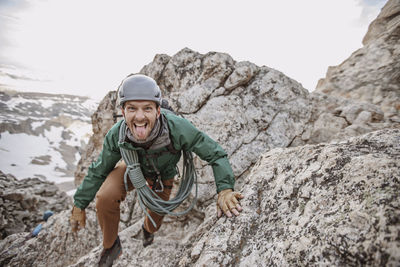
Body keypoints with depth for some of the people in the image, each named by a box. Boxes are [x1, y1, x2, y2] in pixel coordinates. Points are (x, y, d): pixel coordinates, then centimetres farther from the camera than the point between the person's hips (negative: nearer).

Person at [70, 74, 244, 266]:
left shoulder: (177, 128, -43)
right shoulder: (116, 135, -34)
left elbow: (215, 154, -35)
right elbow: (98, 171, -16)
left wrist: (225, 189, -50)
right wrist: (79, 205, -9)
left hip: (163, 175, 0)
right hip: (134, 168, 0)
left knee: (155, 222, 16)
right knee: (105, 197, -27)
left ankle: (147, 228, 60)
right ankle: (111, 246, 5)